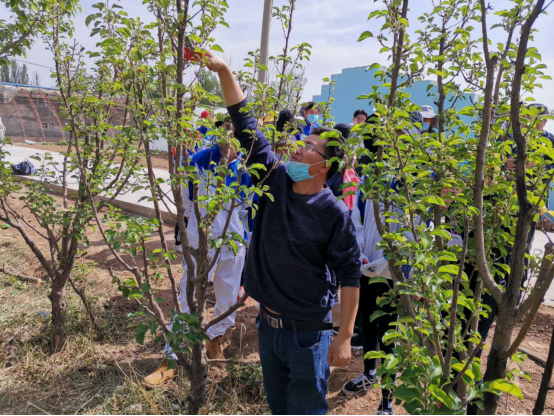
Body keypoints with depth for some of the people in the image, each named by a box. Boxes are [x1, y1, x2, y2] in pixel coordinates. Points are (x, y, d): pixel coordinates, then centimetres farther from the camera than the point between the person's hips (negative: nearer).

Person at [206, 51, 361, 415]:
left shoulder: (336, 215, -17)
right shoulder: (275, 181, -5)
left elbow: (350, 276, -12)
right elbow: (246, 124, -6)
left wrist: (345, 338, -11)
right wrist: (223, 70, -10)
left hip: (308, 333, -5)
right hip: (267, 324, 5)